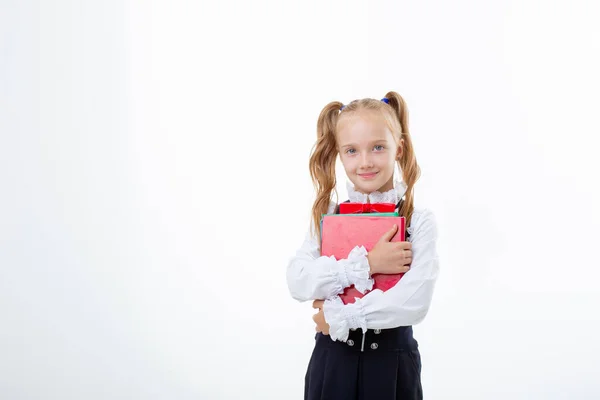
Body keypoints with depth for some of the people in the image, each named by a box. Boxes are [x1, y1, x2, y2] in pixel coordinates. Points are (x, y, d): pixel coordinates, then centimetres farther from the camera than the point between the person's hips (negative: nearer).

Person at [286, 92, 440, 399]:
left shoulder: (419, 220, -8)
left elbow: (415, 302, -19)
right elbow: (298, 283, -13)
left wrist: (339, 317, -14)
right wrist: (366, 263, -20)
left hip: (391, 359, -1)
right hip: (332, 356, 2)